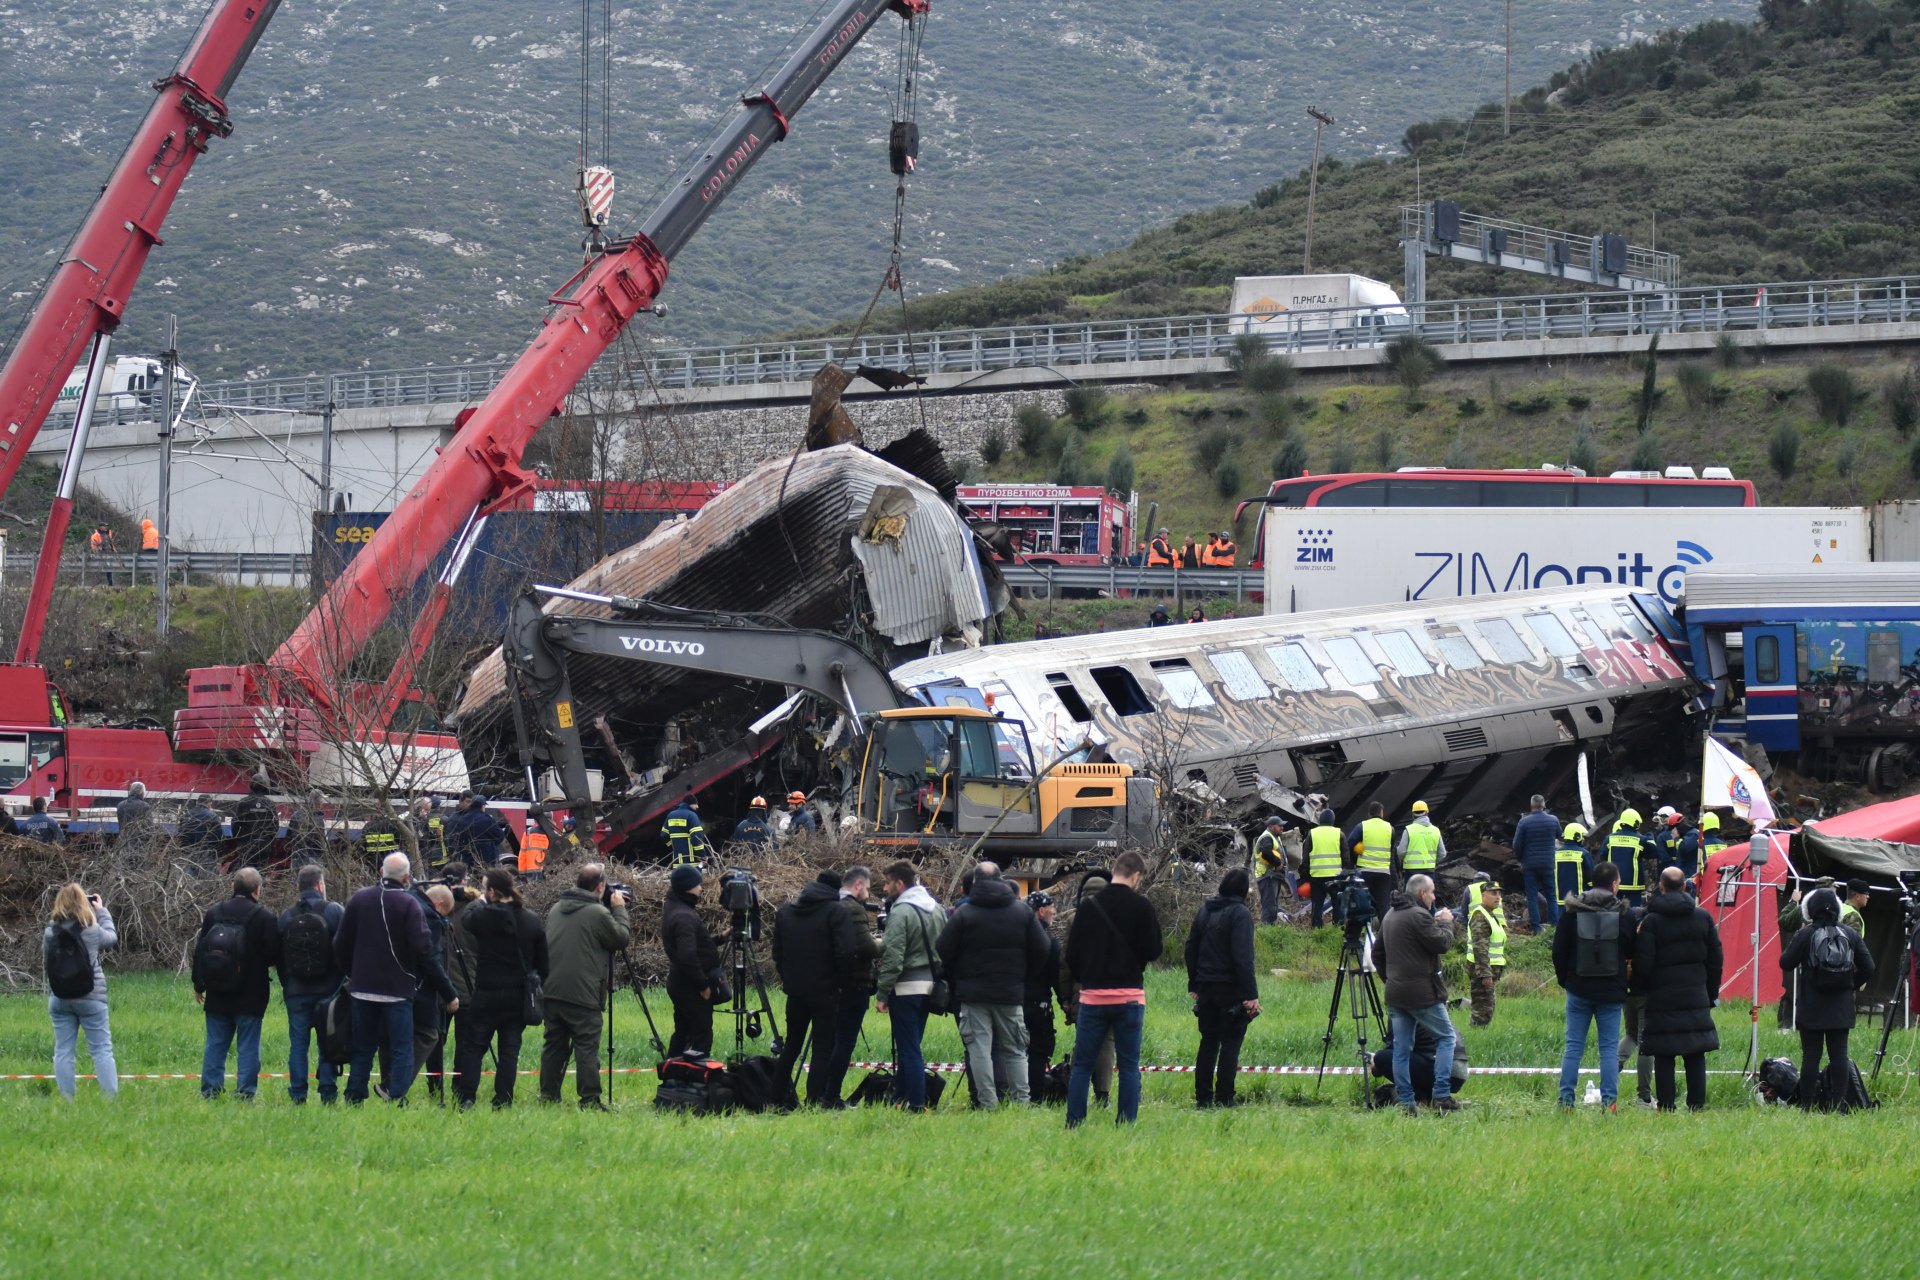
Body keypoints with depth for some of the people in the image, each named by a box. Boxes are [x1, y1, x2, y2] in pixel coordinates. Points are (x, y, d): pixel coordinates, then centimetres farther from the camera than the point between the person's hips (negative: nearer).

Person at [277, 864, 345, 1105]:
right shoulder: (335, 911, -5)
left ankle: (298, 1096, 1)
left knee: (298, 1044, 5)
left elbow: (280, 957, 9)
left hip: (296, 992, 2)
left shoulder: (287, 916, 4)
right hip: (328, 990, -2)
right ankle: (328, 1094, 1)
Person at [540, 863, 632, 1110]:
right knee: (587, 1046, -4)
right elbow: (622, 939, -1)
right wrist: (619, 909, 9)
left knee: (553, 1044, 12)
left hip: (552, 990, 7)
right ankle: (590, 1100, -6)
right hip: (582, 995, -7)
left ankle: (548, 1096, 16)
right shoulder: (598, 913, -12)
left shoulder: (556, 909, 12)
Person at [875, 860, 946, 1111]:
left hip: (905, 987, -8)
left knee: (908, 1048, -4)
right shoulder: (937, 909, 10)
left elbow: (893, 957, -18)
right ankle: (902, 1096, 21)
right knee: (912, 1047, 16)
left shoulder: (901, 912, -15)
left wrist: (882, 993, -14)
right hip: (929, 984, 8)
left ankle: (914, 1102, -5)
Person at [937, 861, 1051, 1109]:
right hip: (1011, 994, 3)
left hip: (973, 993, -3)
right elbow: (1040, 951, 4)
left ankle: (987, 1102, -7)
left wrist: (960, 974, 13)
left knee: (979, 1049, -1)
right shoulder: (1022, 911, 2)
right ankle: (1021, 1100, 8)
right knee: (1014, 1051, 12)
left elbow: (943, 952, -5)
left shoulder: (963, 913, -6)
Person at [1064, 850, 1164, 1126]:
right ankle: (1126, 1124, 0)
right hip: (1130, 998, -1)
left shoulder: (1089, 906, 2)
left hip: (1092, 997, 1)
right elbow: (1153, 951, -6)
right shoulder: (1141, 907, -5)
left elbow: (1072, 955, 5)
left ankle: (1073, 1123, 1)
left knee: (1082, 1065, 6)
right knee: (1129, 1067, 4)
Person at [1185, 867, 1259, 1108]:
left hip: (1206, 988, 6)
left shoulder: (1204, 911, 8)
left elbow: (1191, 948, 12)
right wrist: (1251, 994, -18)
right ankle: (1224, 1099, -3)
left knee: (1208, 1043, 13)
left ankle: (1203, 1097, 12)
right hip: (1231, 989, -6)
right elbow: (1243, 957, -18)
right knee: (1230, 1044, -1)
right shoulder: (1240, 914, -12)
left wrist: (1194, 985, 19)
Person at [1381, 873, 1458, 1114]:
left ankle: (1406, 1102, 6)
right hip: (1422, 992, -8)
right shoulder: (1418, 916, -15)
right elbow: (1442, 944, -14)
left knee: (1401, 1048, 8)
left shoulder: (1389, 915, 13)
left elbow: (1380, 948, 23)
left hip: (1395, 992, 8)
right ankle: (1441, 1095, -4)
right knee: (1446, 1037, 4)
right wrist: (1445, 923, 3)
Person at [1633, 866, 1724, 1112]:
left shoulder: (1651, 921, -7)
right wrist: (1712, 994, 19)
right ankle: (1697, 1107, 5)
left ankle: (1666, 1108, -1)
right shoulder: (1703, 917, 5)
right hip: (1696, 998, 3)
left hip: (1662, 999, -3)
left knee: (1663, 1057, 0)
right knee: (1695, 1058, 6)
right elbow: (1715, 959, 10)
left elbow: (1642, 964, -8)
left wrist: (1640, 989, 10)